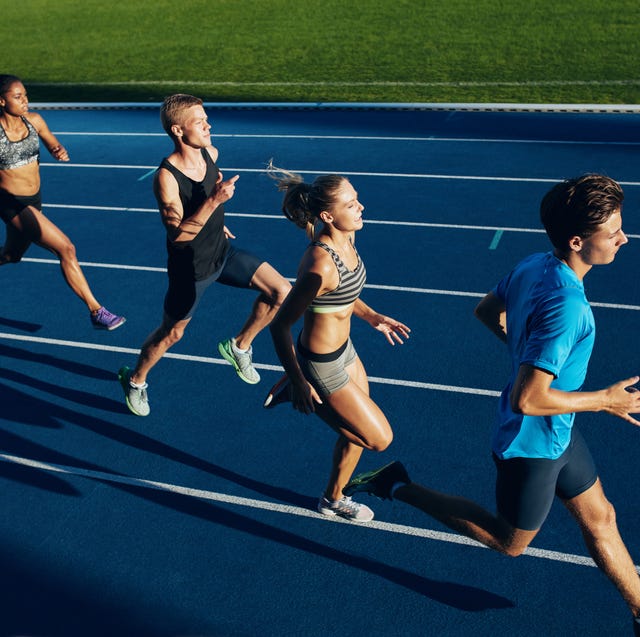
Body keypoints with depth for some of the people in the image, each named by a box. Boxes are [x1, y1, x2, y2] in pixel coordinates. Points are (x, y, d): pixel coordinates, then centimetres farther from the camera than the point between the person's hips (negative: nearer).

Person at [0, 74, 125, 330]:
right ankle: (96, 312, -11)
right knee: (66, 249, -17)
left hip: (33, 201, 7)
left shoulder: (34, 121, -2)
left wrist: (61, 153, -13)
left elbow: (55, 147, 10)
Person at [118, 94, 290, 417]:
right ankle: (135, 380, 40)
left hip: (223, 253, 6)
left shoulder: (210, 153, -7)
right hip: (190, 269, -6)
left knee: (281, 290, -3)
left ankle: (239, 346, 18)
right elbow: (178, 235, -34)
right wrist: (214, 201, -42)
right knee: (172, 333, 12)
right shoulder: (166, 177, -28)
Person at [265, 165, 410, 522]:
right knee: (380, 438, 7)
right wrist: (299, 383, -26)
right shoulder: (321, 267, -36)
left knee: (359, 432, 24)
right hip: (323, 367, -9)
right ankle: (296, 390, 18)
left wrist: (372, 316, 11)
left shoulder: (346, 239, -6)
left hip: (344, 350, 9)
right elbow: (280, 325, -27)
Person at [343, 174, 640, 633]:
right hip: (533, 443, -9)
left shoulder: (534, 266, -8)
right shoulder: (566, 305, -35)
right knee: (510, 542, 17)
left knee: (600, 518, 22)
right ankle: (400, 487, 20)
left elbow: (486, 311, 9)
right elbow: (528, 400, -34)